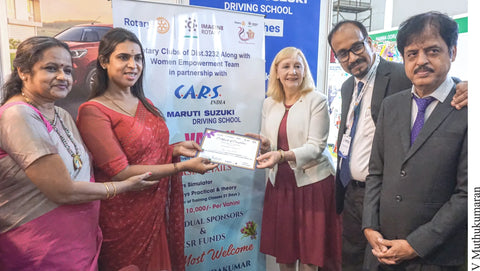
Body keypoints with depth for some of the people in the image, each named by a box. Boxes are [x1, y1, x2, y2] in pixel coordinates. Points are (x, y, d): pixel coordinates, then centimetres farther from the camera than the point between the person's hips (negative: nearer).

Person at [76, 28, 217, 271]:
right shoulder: (93, 111, -15)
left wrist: (176, 149, -5)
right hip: (125, 217, -6)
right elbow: (120, 172, -19)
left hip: (159, 208, 7)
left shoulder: (145, 104, 7)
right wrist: (182, 166, -19)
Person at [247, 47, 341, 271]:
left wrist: (282, 155, -30)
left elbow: (315, 146, -14)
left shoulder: (317, 101, -7)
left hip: (311, 182, -4)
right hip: (280, 182, 4)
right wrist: (264, 144, -11)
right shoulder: (269, 103, 8)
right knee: (283, 250, 14)